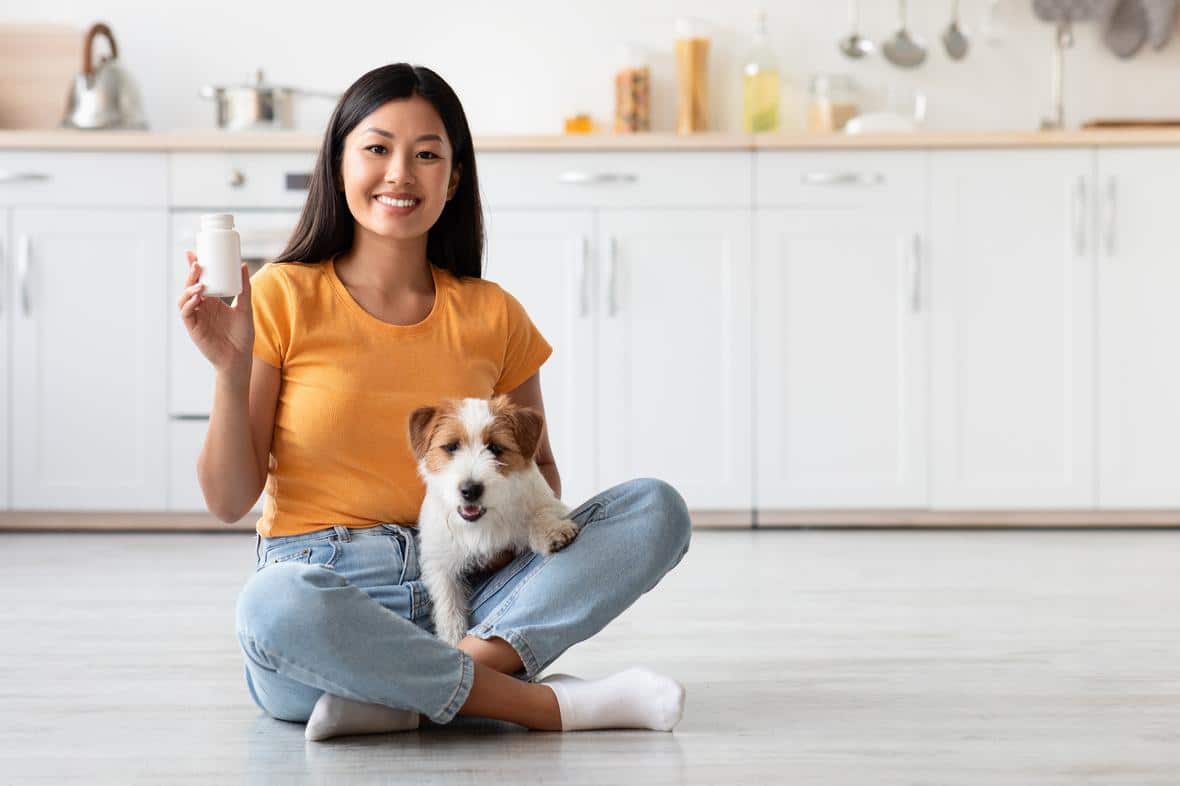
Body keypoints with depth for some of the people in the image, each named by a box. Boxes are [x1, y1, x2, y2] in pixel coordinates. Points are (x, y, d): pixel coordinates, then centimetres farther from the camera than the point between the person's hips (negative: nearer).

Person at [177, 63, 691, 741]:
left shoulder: (491, 316, 7)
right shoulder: (283, 297, -1)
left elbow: (539, 467, 19)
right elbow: (231, 500, -2)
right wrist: (231, 373, -19)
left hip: (460, 595, 4)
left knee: (658, 507, -14)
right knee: (277, 606, -40)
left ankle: (413, 696, -28)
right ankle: (549, 704, -24)